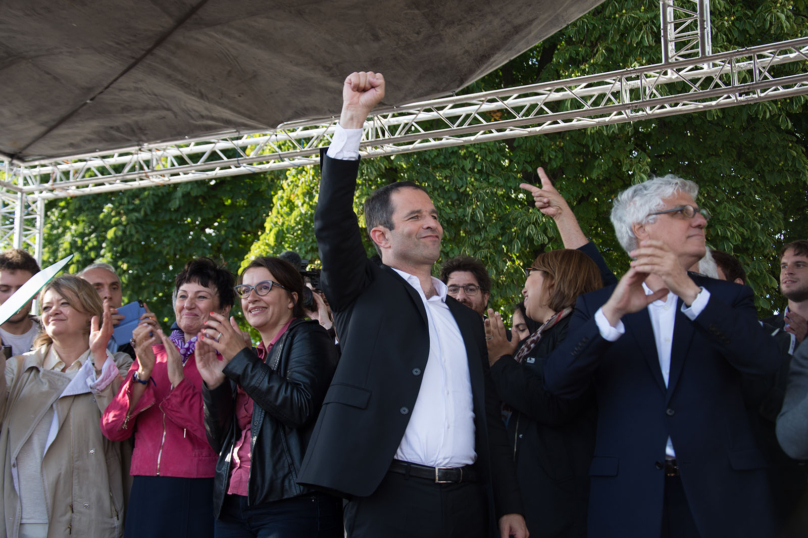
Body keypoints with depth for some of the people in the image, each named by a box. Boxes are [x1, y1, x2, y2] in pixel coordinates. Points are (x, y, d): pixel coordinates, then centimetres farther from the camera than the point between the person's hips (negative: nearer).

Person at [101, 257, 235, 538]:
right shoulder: (151, 354, 12)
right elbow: (112, 428, 3)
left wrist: (178, 379, -17)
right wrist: (144, 373, -10)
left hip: (200, 496, -4)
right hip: (145, 496, 4)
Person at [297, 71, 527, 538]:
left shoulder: (466, 319, 19)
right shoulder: (365, 292, 7)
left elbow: (489, 416, 17)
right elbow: (333, 224, -10)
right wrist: (353, 117, -14)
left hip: (467, 500, 5)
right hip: (390, 497, -4)